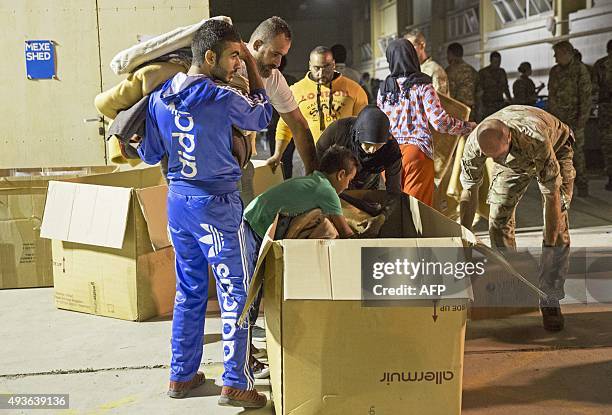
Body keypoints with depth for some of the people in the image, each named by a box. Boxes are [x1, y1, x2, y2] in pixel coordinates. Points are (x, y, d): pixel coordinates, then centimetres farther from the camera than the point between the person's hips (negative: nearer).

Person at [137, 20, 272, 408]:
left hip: (178, 201, 7)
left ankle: (182, 375, 26)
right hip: (217, 205, -7)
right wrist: (253, 67, 10)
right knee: (237, 292, 3)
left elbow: (149, 154, 11)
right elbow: (262, 116, 5)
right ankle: (236, 383, 7)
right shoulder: (222, 98, -15)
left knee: (189, 289, 17)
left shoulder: (159, 98, 3)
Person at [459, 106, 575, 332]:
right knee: (498, 219, -4)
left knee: (557, 225, -15)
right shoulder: (474, 143, -34)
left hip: (556, 148, -4)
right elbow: (469, 191, -19)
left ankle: (550, 299, -9)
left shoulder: (536, 140, -46)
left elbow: (551, 197, -38)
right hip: (514, 159, 4)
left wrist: (549, 249, -35)